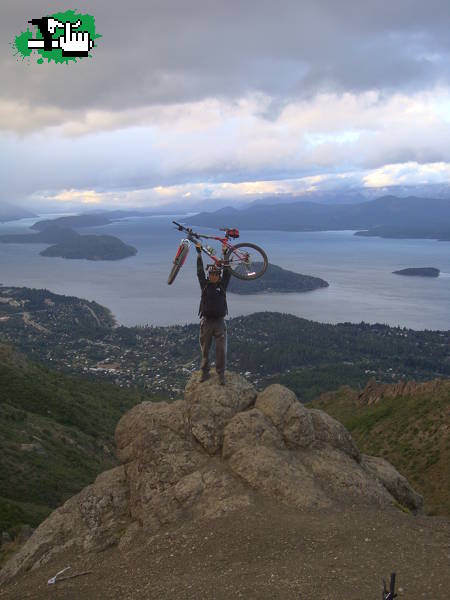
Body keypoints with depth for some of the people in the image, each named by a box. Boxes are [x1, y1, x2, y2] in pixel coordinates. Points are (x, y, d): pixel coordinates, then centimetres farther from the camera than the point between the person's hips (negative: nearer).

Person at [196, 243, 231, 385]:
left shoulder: (222, 285, 6)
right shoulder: (205, 285, 6)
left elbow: (227, 272, 1)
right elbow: (200, 271, 3)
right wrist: (199, 253, 3)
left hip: (219, 322, 0)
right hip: (206, 321, 1)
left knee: (221, 349, -3)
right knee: (205, 349, 7)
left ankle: (221, 374, 6)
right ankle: (205, 372, 18)